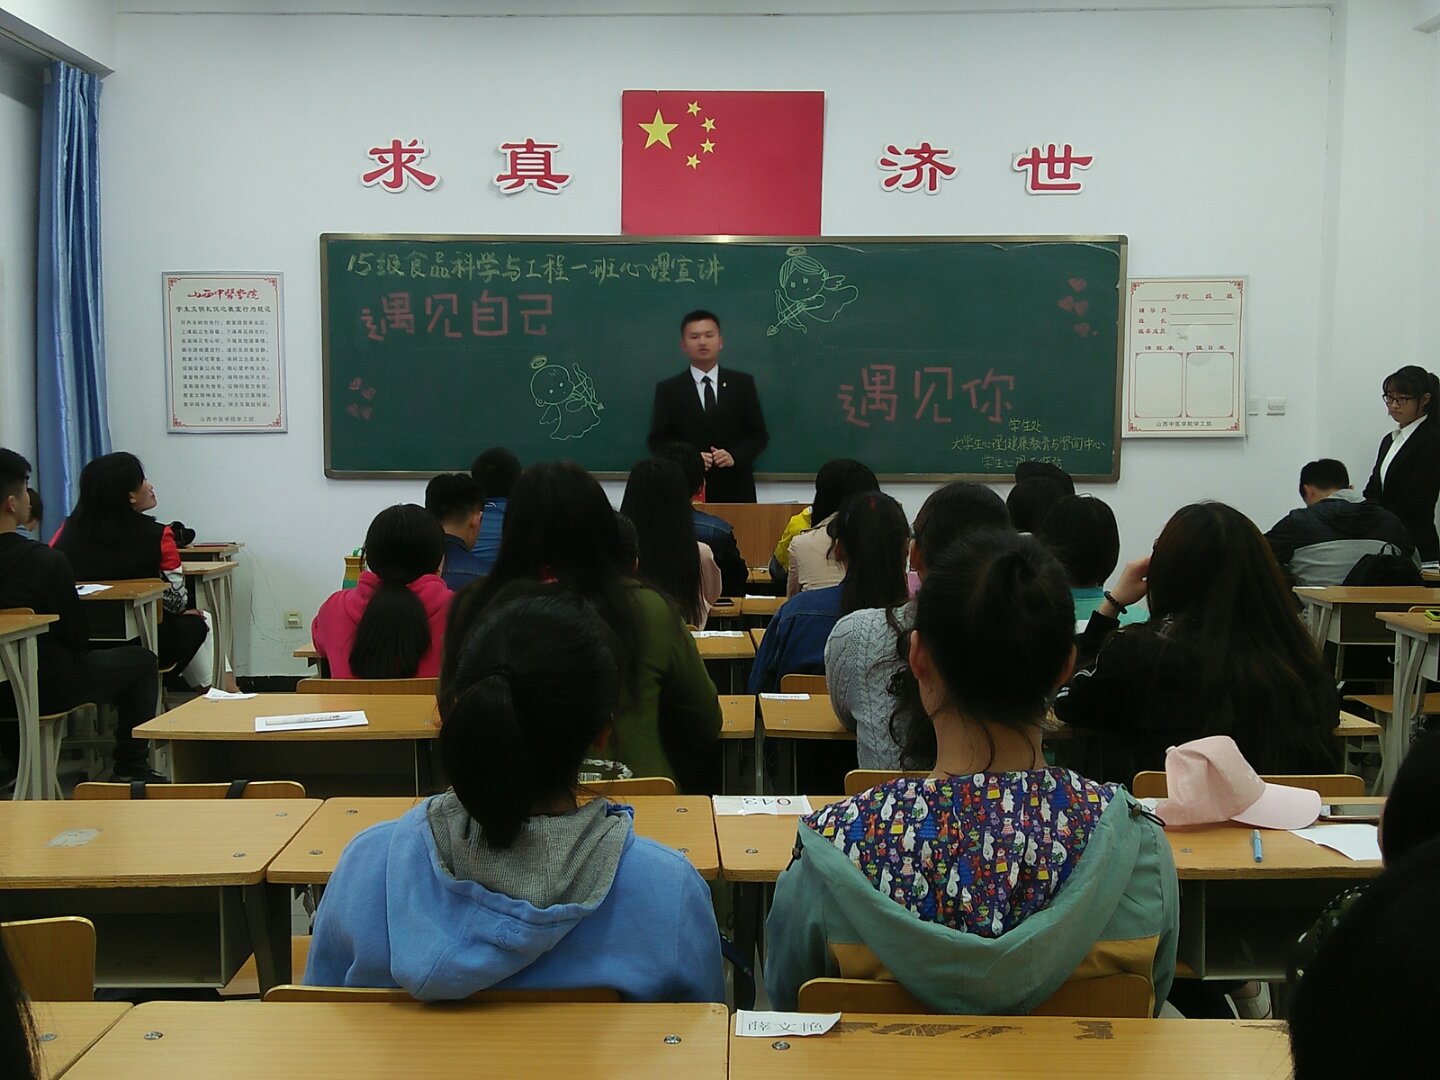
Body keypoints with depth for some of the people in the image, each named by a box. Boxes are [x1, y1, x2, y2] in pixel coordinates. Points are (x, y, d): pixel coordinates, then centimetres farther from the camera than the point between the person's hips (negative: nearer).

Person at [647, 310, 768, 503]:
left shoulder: (743, 384, 9)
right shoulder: (668, 389, 7)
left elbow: (758, 435, 7)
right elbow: (658, 440, 3)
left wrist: (735, 456, -11)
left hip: (735, 490, 1)